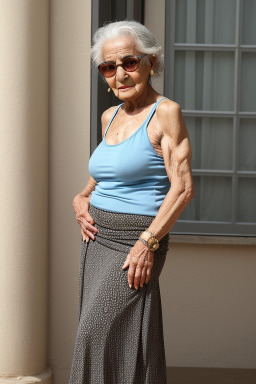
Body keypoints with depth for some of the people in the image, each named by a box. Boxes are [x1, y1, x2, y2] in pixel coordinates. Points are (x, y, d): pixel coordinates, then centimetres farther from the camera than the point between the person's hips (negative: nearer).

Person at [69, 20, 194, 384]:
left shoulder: (166, 112, -9)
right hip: (96, 238, 8)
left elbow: (182, 187, -15)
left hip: (135, 241, -8)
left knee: (99, 332, -14)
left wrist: (148, 242, -21)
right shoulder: (110, 116, 12)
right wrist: (81, 198, 9)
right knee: (98, 335, 9)